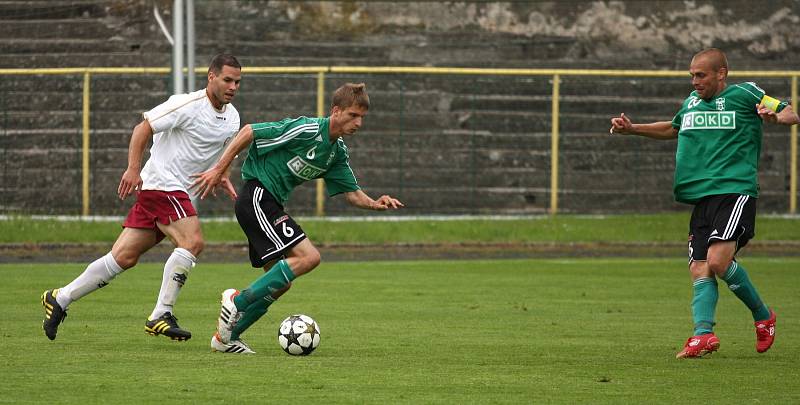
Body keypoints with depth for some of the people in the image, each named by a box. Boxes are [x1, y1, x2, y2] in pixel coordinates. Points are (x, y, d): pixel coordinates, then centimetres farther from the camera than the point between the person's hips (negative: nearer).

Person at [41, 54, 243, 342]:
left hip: (179, 193, 8)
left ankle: (59, 299, 12)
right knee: (192, 242, -23)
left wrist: (221, 178, 10)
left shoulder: (232, 118, 12)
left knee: (124, 257, 5)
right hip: (162, 185, -8)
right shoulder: (188, 105, -14)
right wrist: (133, 169, -22)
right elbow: (143, 129, -12)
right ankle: (161, 316, -19)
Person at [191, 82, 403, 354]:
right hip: (257, 196, -10)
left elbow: (352, 193, 12)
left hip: (271, 205, 10)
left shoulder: (337, 151, 9)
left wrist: (375, 204, -10)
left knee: (280, 282, 9)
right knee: (308, 257, -20)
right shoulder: (307, 130, -18)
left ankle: (226, 336, 16)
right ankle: (237, 300, -16)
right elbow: (249, 132, -15)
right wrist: (219, 170, -12)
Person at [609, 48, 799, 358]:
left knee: (717, 260, -21)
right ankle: (703, 335, -13)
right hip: (701, 196, 7)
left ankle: (763, 316, -1)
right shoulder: (692, 102, 20)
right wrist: (633, 129, 29)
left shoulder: (744, 94, 1)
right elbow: (672, 129, 40)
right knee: (699, 270, -7)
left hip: (736, 190, -7)